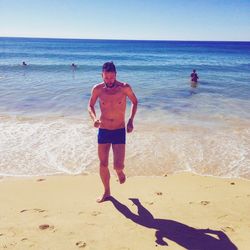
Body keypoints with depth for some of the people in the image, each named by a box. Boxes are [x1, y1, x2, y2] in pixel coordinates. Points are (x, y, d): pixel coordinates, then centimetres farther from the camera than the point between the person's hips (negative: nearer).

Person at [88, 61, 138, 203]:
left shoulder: (124, 88, -9)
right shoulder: (98, 89, -5)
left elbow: (135, 102, 7)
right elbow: (90, 106, 10)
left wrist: (131, 120, -5)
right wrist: (94, 118, -11)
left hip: (119, 131, -2)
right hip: (103, 131, 2)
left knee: (118, 165, -8)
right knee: (103, 164, 8)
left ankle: (120, 171, 31)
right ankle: (107, 192, 29)